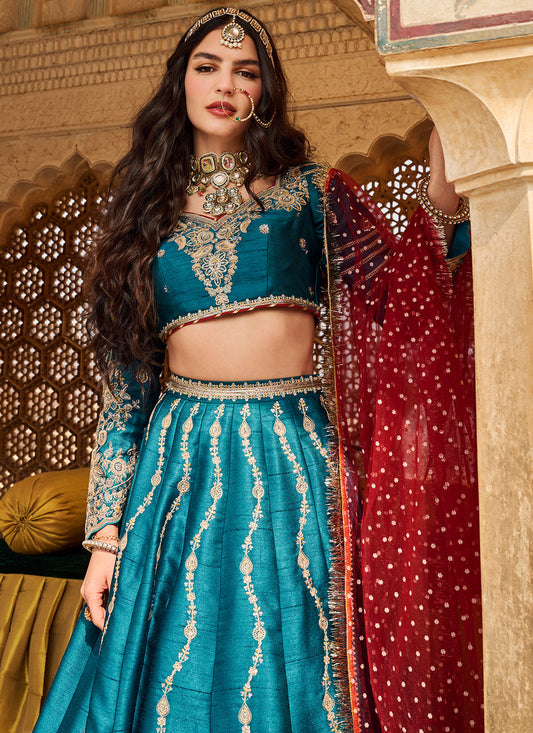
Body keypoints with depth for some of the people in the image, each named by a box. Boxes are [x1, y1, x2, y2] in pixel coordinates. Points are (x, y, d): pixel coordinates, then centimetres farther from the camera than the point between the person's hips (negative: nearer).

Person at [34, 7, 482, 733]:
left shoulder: (311, 193, 6)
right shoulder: (145, 217, 9)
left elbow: (396, 301, -4)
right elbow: (123, 395, 7)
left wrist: (443, 195, -16)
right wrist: (105, 537, 4)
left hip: (293, 461, -1)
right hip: (179, 464, 2)